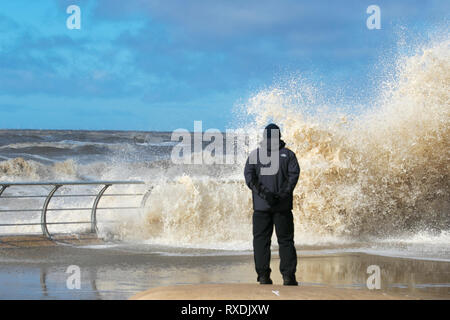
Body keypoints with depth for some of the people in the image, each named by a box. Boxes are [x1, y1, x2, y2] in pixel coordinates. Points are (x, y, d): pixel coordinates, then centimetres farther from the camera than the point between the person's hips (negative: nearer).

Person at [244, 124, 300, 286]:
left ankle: (263, 276, -1)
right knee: (285, 240, 5)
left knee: (261, 240, 6)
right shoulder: (288, 155, 5)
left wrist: (263, 193, -11)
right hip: (283, 205, 0)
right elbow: (294, 175, -7)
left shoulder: (254, 154, 6)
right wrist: (283, 193, -13)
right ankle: (288, 276, -4)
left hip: (261, 205, 0)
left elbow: (249, 176, -4)